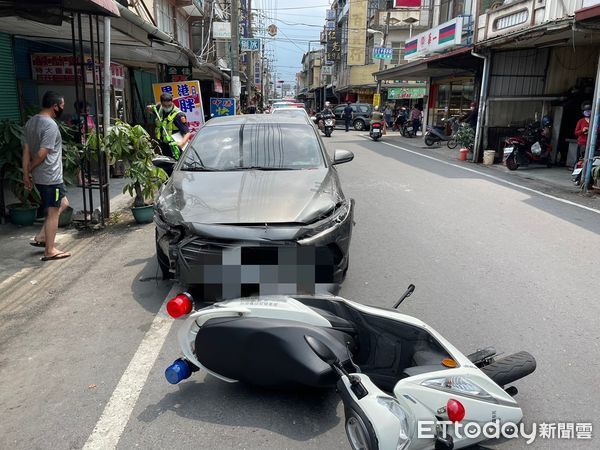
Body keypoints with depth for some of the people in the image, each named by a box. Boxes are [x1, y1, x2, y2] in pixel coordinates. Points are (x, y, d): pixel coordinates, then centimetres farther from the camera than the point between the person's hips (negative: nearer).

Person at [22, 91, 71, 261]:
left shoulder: (30, 122, 9)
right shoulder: (51, 125, -19)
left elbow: (26, 150, 8)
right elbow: (42, 154, -23)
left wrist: (26, 173, 7)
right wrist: (30, 169, -6)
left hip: (39, 176, 9)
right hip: (51, 177, -9)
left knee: (63, 204, 22)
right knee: (53, 212, 1)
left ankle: (41, 237, 21)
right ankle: (49, 250, 9)